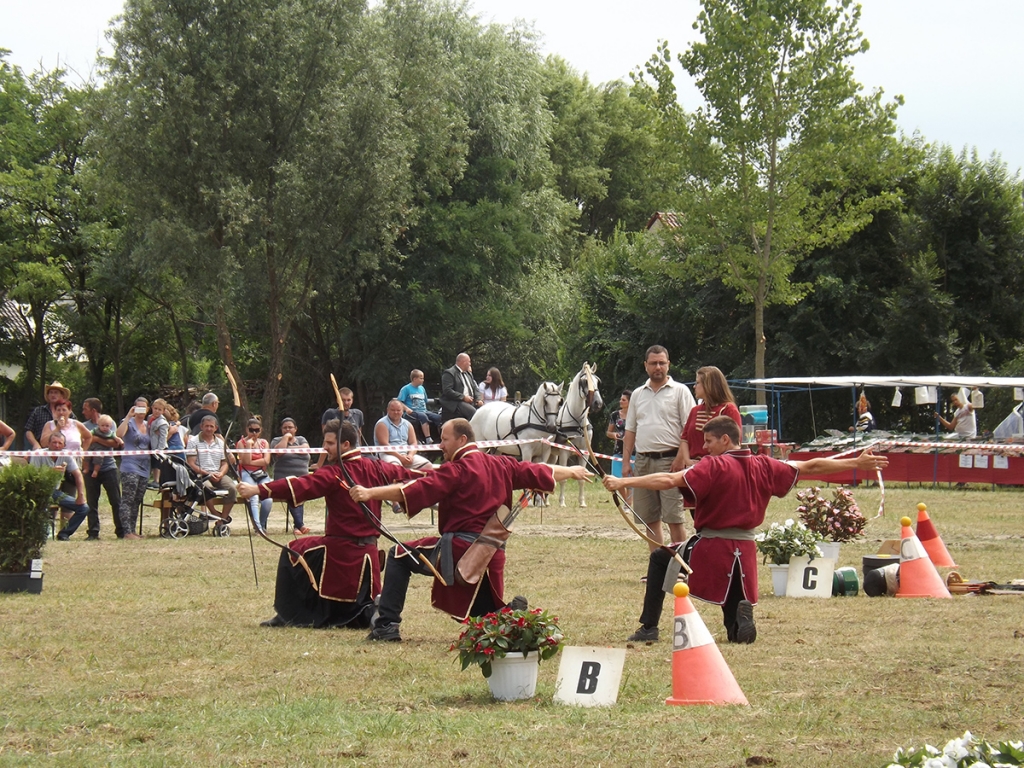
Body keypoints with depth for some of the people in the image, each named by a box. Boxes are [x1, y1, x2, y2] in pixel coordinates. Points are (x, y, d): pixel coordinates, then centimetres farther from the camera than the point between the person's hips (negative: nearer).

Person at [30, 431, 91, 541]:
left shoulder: (66, 456, -1)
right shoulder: (38, 455, -14)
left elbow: (78, 474, 2)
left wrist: (81, 495, -6)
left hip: (55, 492, 6)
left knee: (84, 508, -5)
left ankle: (64, 534, 1)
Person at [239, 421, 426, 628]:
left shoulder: (334, 474, -12)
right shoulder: (375, 469, 7)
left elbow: (299, 487, -23)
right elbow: (405, 474, 24)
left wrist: (258, 490, -29)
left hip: (340, 551, -6)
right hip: (368, 552, 6)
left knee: (293, 553, 17)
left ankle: (287, 616, 14)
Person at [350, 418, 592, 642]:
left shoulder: (457, 470, -8)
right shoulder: (502, 465, 11)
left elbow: (415, 490, -18)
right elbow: (540, 472, 24)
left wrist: (370, 493, -23)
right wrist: (572, 472, 42)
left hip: (458, 549, -7)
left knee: (399, 556, 10)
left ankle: (387, 625, 0)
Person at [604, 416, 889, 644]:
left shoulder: (713, 467, -11)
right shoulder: (763, 467, 5)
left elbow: (669, 481, -22)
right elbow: (811, 467, 12)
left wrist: (623, 482, -21)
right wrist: (858, 464, 22)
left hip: (711, 548, -5)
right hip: (745, 552, 5)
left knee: (659, 559, 22)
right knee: (739, 633, 17)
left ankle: (648, 627, 10)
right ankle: (742, 614, -20)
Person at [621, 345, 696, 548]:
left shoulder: (680, 391, 0)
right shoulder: (637, 395, 15)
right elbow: (630, 431, 17)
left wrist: (680, 458, -16)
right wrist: (625, 461, 8)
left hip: (669, 460, -5)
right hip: (643, 461, 5)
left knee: (674, 517, -8)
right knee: (650, 518, 9)